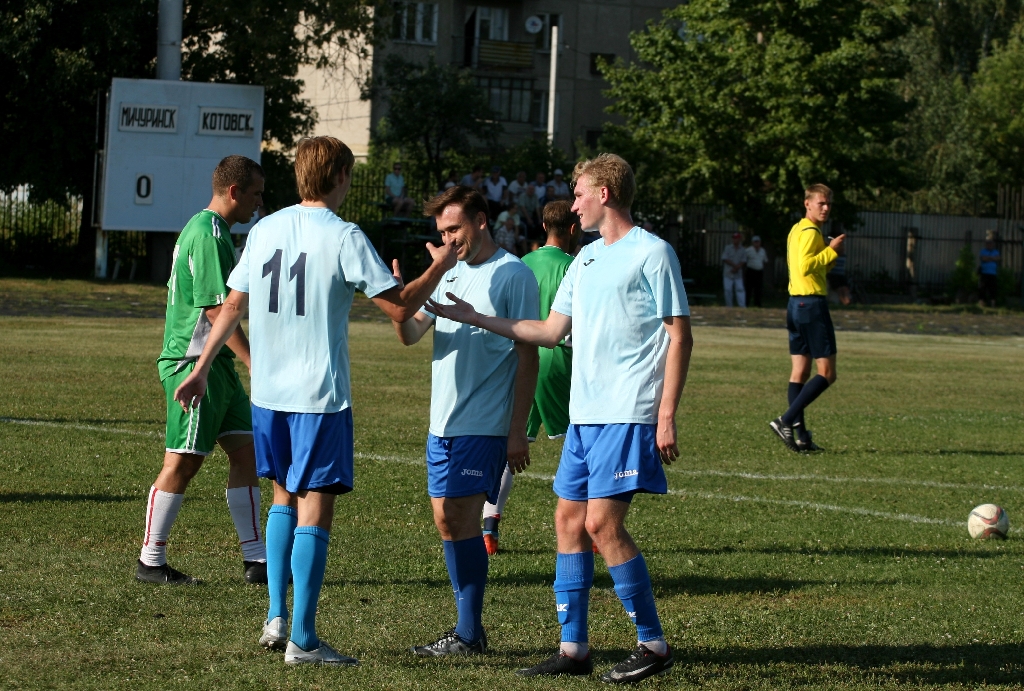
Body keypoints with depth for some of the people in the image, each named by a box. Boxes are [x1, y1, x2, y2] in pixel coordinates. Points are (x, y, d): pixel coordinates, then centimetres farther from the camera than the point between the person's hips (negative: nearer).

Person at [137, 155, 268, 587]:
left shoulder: (204, 229, 16)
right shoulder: (209, 235, -17)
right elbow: (216, 310, -21)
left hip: (216, 364, 10)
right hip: (194, 364, -10)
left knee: (245, 451, 8)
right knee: (182, 463, -4)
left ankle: (256, 559, 10)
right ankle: (150, 562, 5)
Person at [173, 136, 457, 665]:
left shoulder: (264, 230, 6)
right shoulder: (343, 238, -11)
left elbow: (232, 306, 12)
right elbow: (400, 307, -11)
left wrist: (201, 368, 21)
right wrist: (439, 268, 6)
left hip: (267, 393, 6)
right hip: (321, 397, -6)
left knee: (284, 497, 21)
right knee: (315, 509, -2)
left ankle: (276, 618, 17)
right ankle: (302, 640, -1)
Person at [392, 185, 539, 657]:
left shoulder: (513, 275, -7)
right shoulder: (449, 275, 14)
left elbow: (527, 356, -8)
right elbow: (411, 335, 7)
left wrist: (518, 432, -12)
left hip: (485, 425, -7)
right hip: (442, 423, 7)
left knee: (462, 518, -10)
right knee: (446, 520, 7)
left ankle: (468, 634, -5)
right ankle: (470, 627, 15)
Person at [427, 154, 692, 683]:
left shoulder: (652, 253, -6)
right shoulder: (585, 259, 18)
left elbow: (679, 337, -8)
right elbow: (551, 331, 20)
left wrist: (667, 416, -14)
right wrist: (473, 318, 17)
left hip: (628, 415, -8)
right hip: (584, 415, 8)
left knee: (602, 523, -12)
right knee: (569, 521, 5)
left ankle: (653, 644, -2)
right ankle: (573, 648, 11)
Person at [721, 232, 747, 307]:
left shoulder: (743, 250, 7)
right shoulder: (728, 248, 4)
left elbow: (743, 262, 1)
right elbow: (725, 259, -4)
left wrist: (736, 268, -16)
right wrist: (735, 265, -12)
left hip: (738, 274, 0)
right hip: (728, 273, 0)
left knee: (740, 289, -8)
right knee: (728, 290, -2)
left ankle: (742, 306, -13)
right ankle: (729, 306, 6)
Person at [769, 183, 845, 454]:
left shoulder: (797, 230, 19)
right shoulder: (810, 232, -12)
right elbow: (805, 267, -25)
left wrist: (832, 253, 10)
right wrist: (831, 250, -16)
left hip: (796, 304, 10)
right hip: (812, 303, -10)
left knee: (799, 371, 8)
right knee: (827, 373, -6)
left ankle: (800, 435, 7)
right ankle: (786, 420, -14)